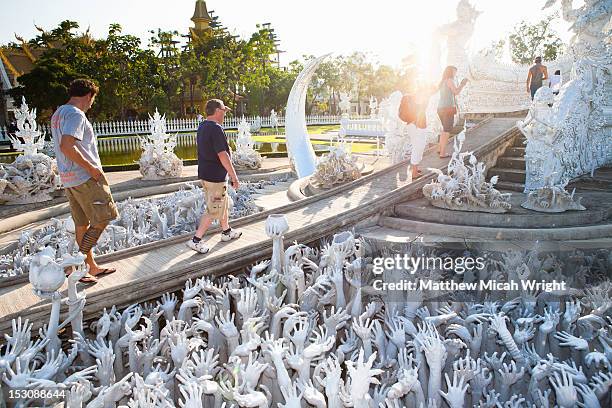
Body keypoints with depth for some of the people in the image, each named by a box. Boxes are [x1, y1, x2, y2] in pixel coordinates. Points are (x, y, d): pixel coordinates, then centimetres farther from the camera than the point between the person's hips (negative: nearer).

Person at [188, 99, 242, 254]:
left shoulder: (202, 127, 9)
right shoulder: (216, 129, -21)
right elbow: (222, 155, -24)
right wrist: (234, 177, -20)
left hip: (205, 174, 10)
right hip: (215, 177, -10)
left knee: (224, 204, 22)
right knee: (214, 210, -1)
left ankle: (226, 232, 36)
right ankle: (196, 240, 3)